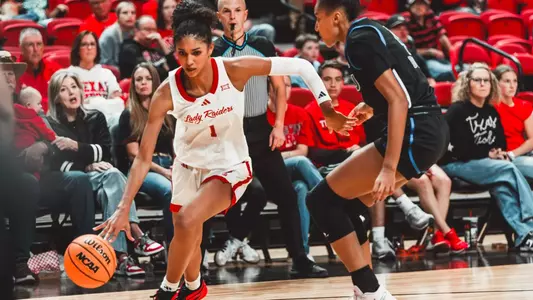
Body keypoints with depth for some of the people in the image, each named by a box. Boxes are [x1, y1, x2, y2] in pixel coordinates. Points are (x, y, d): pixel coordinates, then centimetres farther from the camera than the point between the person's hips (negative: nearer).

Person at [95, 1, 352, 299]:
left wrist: (329, 111, -21)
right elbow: (144, 157, -19)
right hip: (189, 165, 3)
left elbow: (300, 67, -17)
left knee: (187, 220, -27)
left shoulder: (234, 70, -26)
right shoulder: (167, 92, -23)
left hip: (230, 166, -3)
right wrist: (124, 208, -26)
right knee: (189, 239, 17)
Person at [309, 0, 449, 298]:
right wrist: (373, 106, 28)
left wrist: (389, 168, -24)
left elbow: (399, 99, -19)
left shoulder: (360, 39, -10)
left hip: (416, 134, -10)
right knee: (351, 200, 21)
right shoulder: (374, 31, 18)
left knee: (322, 199, -5)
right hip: (431, 130, 10)